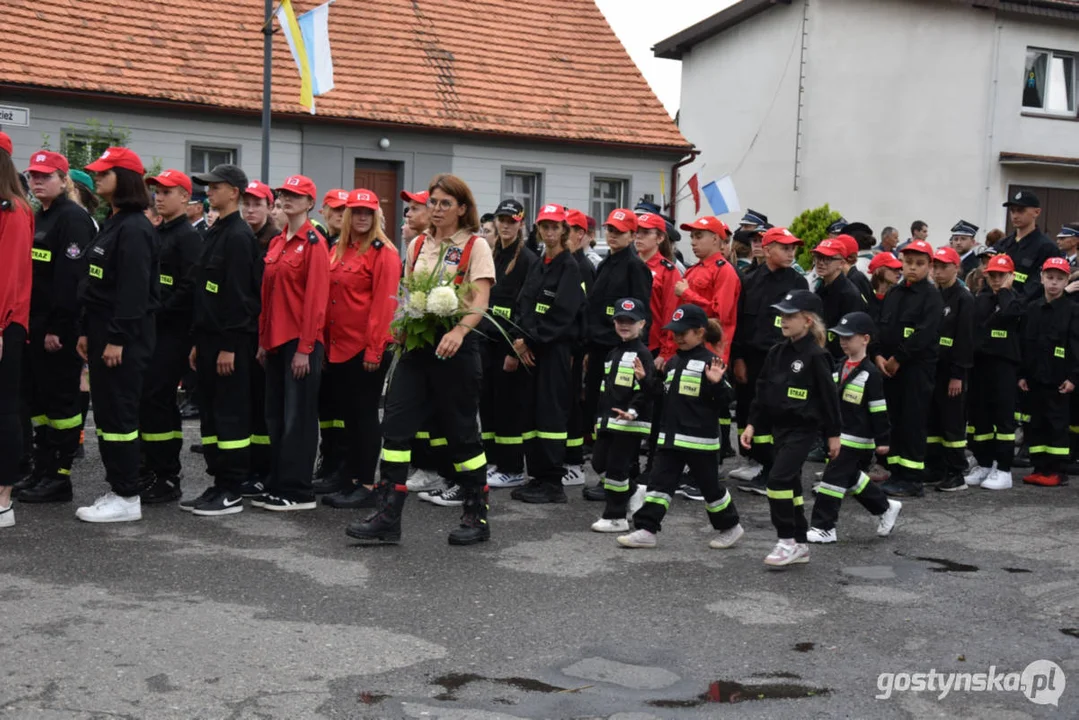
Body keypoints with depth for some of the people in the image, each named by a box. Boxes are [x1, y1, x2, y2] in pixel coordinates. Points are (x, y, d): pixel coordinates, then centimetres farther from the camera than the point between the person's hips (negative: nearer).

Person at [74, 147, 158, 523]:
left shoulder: (134, 228, -14)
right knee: (105, 411, 12)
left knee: (119, 413, -5)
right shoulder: (112, 224, 17)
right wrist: (87, 331, 17)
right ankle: (117, 488, 20)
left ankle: (127, 497, 2)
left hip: (124, 336, -10)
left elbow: (134, 289, -20)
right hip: (103, 330, 10)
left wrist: (118, 338, -22)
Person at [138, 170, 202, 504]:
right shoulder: (155, 234, 17)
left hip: (172, 330, -8)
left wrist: (158, 313, -17)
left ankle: (167, 479, -3)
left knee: (155, 398, -10)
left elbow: (190, 288, -18)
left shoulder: (188, 236, -8)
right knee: (148, 398, 11)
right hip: (151, 328, 8)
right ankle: (152, 470, 20)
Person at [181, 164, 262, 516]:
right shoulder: (214, 234, 18)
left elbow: (239, 293, -18)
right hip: (210, 338, 10)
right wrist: (198, 341, 18)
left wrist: (229, 346, -20)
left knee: (230, 414, -4)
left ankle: (232, 492, 2)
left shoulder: (239, 236, -12)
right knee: (210, 413, 12)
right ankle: (219, 483, 19)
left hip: (230, 341, -10)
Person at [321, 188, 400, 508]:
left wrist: (374, 349, -18)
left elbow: (383, 303, -14)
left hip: (367, 349, -7)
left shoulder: (383, 252, -8)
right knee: (348, 414, 11)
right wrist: (325, 342, 12)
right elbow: (328, 299, 16)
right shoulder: (338, 251, 14)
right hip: (339, 347, 7)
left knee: (365, 414, -2)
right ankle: (352, 481, 19)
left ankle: (366, 486, 5)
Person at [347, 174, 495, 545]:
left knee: (461, 431, 2)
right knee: (395, 424, -3)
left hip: (454, 346, -5)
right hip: (417, 344, 5)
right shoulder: (418, 245, 13)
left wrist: (460, 330, -32)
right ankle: (387, 517, -1)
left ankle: (477, 516, 17)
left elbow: (481, 299, -14)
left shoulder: (475, 246, -3)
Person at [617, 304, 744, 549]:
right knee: (659, 482, 2)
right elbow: (664, 396, 21)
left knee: (709, 485, 7)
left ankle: (730, 527, 26)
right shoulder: (674, 362, 12)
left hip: (699, 440, -7)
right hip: (670, 437, 7)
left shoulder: (709, 362, -10)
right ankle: (646, 530, 3)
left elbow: (724, 403, -11)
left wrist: (716, 384, -28)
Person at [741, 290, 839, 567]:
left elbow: (829, 396, -9)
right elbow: (762, 390, 12)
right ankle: (800, 544, 22)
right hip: (779, 427, 8)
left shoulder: (816, 356, -13)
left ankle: (788, 541, -4)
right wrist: (752, 424, 7)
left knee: (778, 479, -16)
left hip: (804, 428, -8)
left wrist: (833, 434, -6)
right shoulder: (776, 353, 7)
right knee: (789, 483, 12)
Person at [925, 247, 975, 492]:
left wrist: (958, 375, -17)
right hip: (930, 368, 7)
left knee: (953, 423, -1)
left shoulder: (964, 299, -8)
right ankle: (934, 470, 19)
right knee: (931, 421, 10)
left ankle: (956, 474, 6)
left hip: (951, 371, -7)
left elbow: (965, 340, -13)